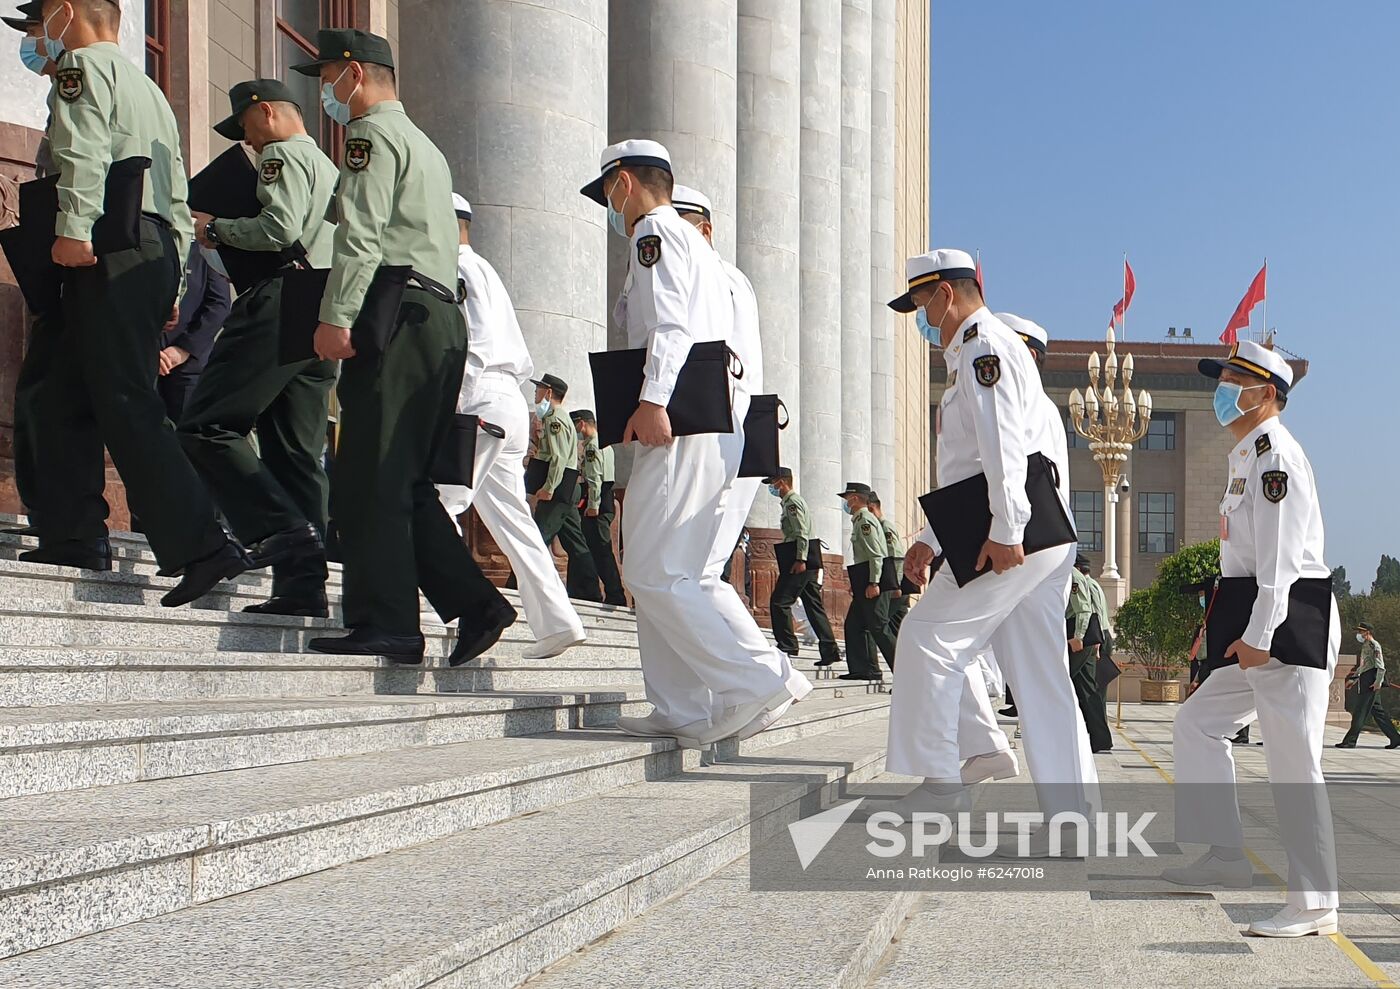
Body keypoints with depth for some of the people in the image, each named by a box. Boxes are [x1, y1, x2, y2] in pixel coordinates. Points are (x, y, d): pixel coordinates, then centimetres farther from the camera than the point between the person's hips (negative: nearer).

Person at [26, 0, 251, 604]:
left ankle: (201, 548, -19)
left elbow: (85, 152, -17)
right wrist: (171, 285, 24)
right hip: (156, 252, 9)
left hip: (110, 255, -9)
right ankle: (74, 537, 9)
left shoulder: (83, 65, 4)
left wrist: (73, 231, -27)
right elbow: (179, 199, 25)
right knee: (67, 399, 11)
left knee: (126, 408, -13)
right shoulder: (148, 90, 30)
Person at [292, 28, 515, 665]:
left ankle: (385, 625, -12)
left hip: (398, 319, -10)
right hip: (442, 321, 10)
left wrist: (335, 318, -19)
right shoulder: (425, 146, 29)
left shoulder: (373, 132, -1)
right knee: (404, 480, 9)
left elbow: (360, 234, -14)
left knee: (371, 480, -10)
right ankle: (475, 604, 3)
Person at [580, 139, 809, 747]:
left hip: (680, 426, -10)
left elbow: (670, 321, -17)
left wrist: (652, 401, -27)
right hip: (719, 426, 10)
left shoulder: (653, 232, 0)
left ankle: (758, 683, -16)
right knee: (671, 573, 9)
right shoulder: (697, 245, 29)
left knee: (652, 572, -12)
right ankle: (684, 711, 7)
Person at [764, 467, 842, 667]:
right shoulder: (789, 502, 24)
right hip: (805, 562, 10)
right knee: (813, 605, 6)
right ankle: (830, 650, 4)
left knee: (779, 602, -9)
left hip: (800, 562, -10)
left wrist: (800, 560, -24)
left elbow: (802, 533, -18)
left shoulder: (793, 502, -8)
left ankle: (787, 646, -8)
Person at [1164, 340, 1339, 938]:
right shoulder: (1247, 457, 20)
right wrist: (1246, 634, 22)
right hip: (1260, 628, 11)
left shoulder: (1275, 453, -11)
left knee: (1292, 761, -9)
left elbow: (1281, 553, -20)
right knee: (1198, 722, 12)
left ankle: (1315, 904, -4)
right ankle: (1226, 858, 15)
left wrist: (1258, 635, -24)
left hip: (1292, 622, -11)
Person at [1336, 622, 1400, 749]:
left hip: (1371, 683, -10)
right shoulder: (1365, 646, 20)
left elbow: (1380, 666, -16)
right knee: (1378, 712, 10)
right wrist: (1354, 677, 25)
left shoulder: (1374, 645, -9)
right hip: (1365, 683, 10)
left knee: (1360, 712, -9)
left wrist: (1378, 681, -22)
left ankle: (1350, 741, -8)